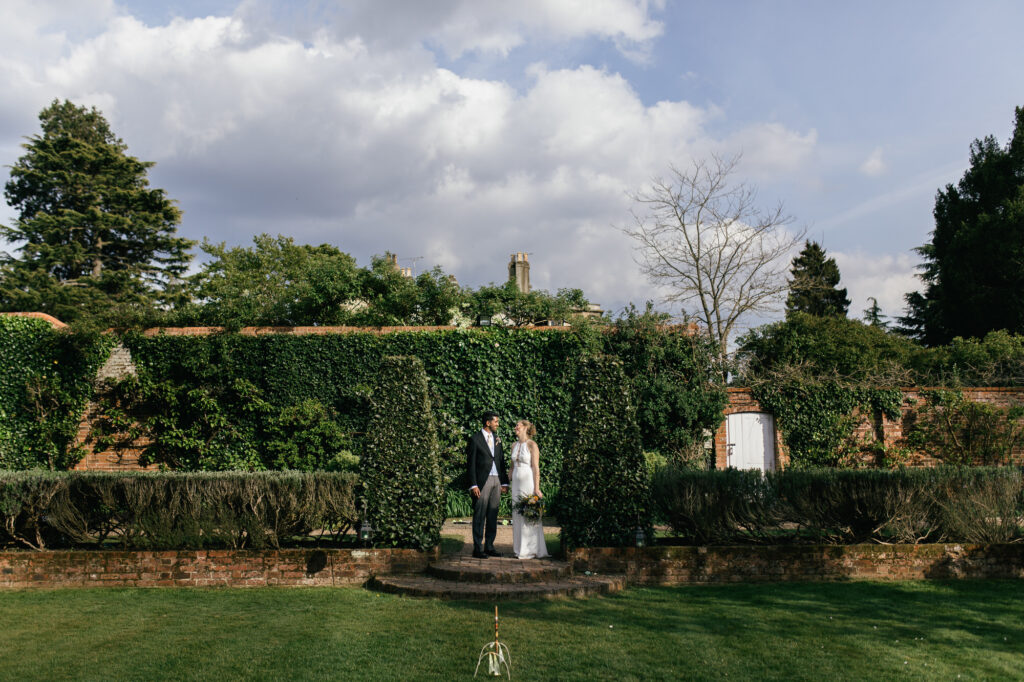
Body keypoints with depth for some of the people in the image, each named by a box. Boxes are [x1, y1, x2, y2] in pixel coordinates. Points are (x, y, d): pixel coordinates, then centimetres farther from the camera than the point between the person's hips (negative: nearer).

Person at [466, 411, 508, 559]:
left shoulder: (497, 439, 15)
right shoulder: (475, 439, -4)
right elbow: (470, 463, -6)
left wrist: (505, 482, 10)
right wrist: (473, 485, -13)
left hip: (497, 481, 6)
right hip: (482, 481, -6)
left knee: (493, 516, 9)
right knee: (479, 516, -3)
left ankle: (489, 546, 17)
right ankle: (477, 548, 3)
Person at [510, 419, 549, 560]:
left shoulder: (532, 445, -7)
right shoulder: (514, 446, 13)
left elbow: (536, 468, -11)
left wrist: (536, 488, -16)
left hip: (529, 481, -7)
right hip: (517, 482, 7)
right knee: (517, 515, 7)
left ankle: (531, 549, 2)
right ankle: (519, 548, 14)